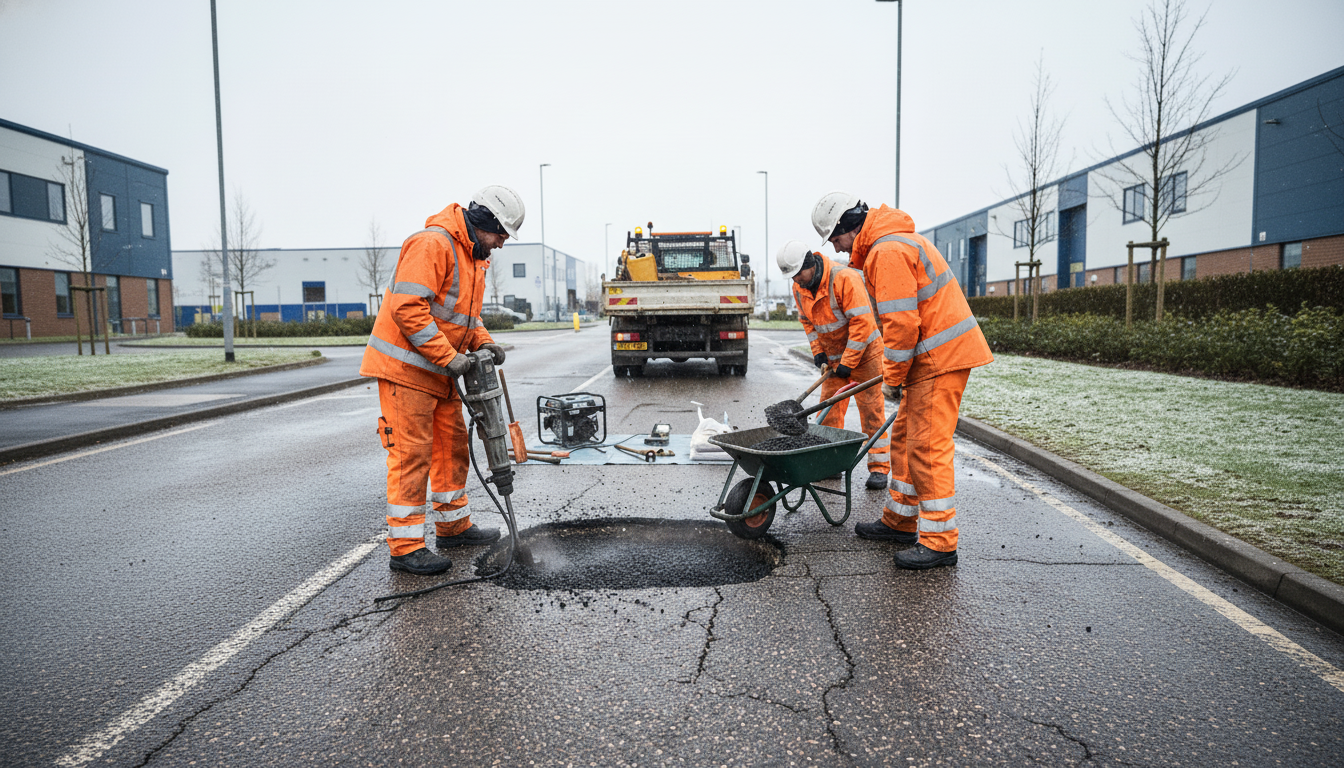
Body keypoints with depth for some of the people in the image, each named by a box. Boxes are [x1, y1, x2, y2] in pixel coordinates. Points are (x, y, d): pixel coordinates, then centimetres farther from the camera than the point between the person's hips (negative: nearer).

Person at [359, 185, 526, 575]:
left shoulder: (472, 255, 15)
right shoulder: (433, 243, -18)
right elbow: (408, 308, -26)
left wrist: (483, 342, 3)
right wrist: (449, 356, -24)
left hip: (438, 372, 10)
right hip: (405, 367, -10)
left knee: (452, 445, 15)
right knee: (411, 455, -7)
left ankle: (454, 526, 29)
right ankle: (405, 547, 1)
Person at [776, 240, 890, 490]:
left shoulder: (845, 278, -25)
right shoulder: (799, 288, -2)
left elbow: (862, 322, -26)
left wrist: (848, 362, -23)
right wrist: (817, 351, 2)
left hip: (863, 351, -6)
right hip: (832, 356, 7)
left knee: (871, 409, -4)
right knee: (829, 409, 5)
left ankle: (879, 468, 2)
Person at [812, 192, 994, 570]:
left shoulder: (888, 251, -18)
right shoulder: (887, 244, 17)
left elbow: (902, 323, -22)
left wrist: (892, 378, -12)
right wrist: (894, 372, 19)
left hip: (941, 356, -11)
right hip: (932, 355, 11)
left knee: (927, 446, -8)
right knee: (904, 437, 16)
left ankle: (939, 542, 0)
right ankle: (900, 520, 28)